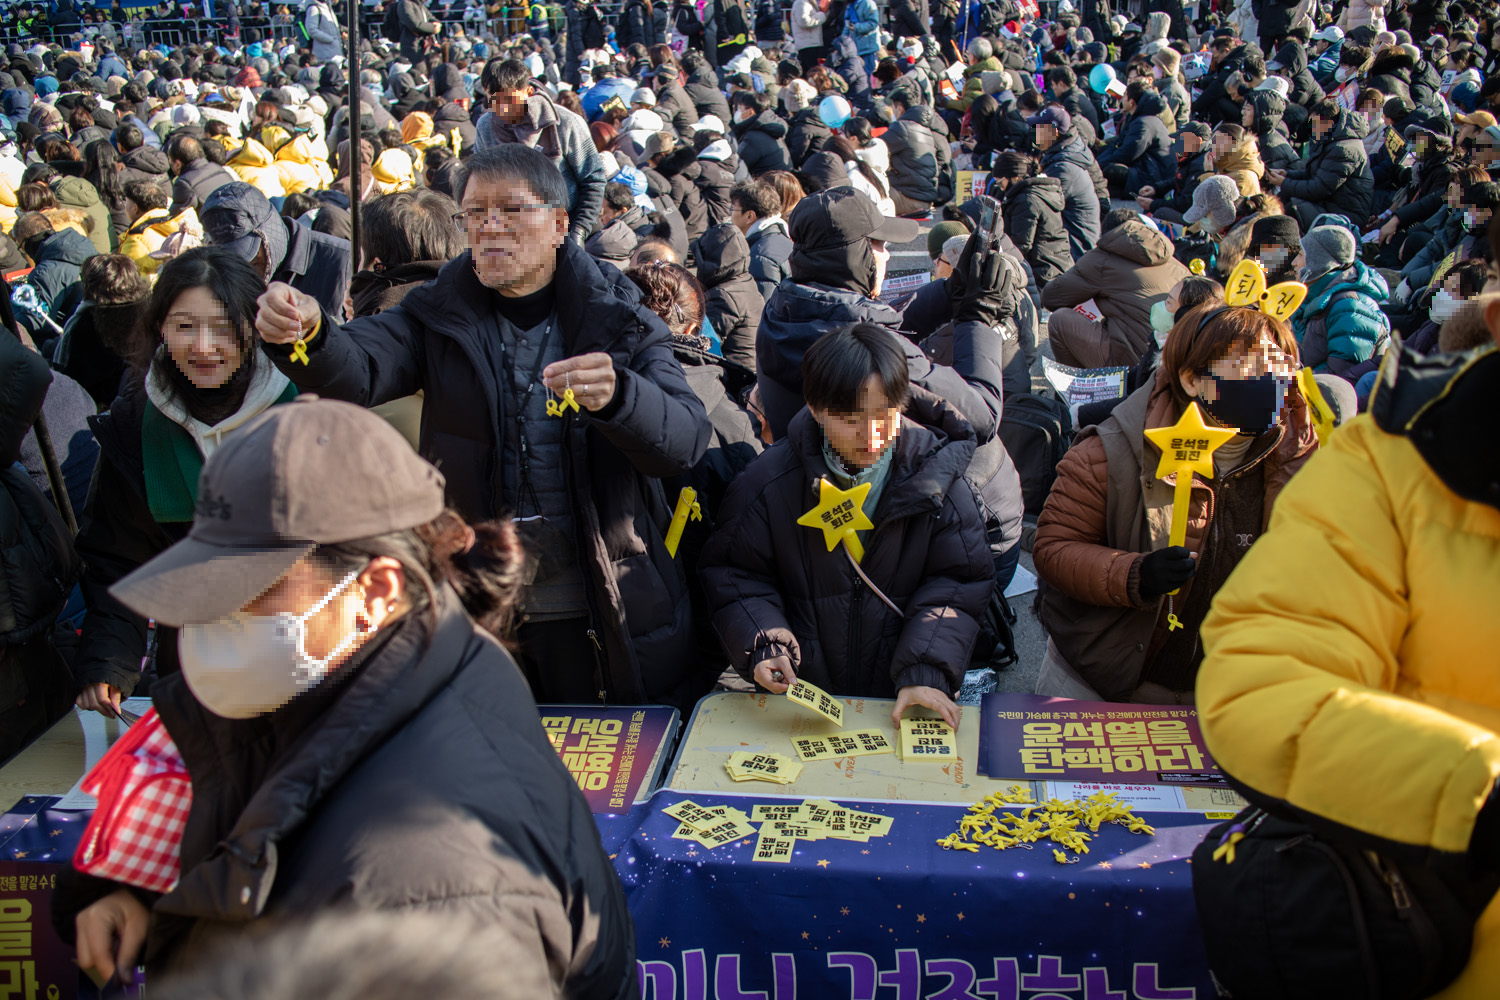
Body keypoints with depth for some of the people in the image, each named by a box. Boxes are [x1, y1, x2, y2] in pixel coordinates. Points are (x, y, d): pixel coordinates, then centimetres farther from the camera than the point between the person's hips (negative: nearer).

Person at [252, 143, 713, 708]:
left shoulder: (615, 319, -2)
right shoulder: (440, 316, 2)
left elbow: (686, 439, -15)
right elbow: (357, 372, -17)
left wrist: (615, 396, -36)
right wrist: (307, 335, -39)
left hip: (608, 613, -1)